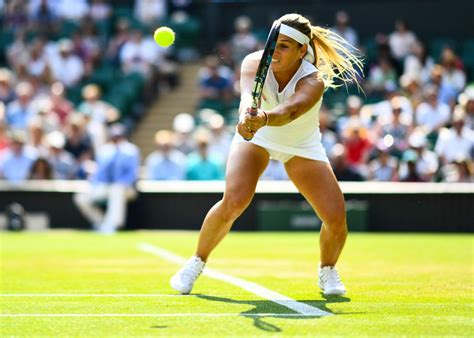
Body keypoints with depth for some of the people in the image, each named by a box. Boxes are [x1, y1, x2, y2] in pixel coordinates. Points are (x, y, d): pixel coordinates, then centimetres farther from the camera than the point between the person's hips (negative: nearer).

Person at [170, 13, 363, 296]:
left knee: (336, 217, -12)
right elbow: (247, 94, -47)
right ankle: (196, 263, -2)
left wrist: (264, 119, -74)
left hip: (302, 147, 0)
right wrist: (247, 116, -71)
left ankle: (327, 270, 20)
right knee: (234, 201, -25)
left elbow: (289, 110, -52)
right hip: (255, 137, 0)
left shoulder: (313, 82, -32)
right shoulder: (254, 63, -27)